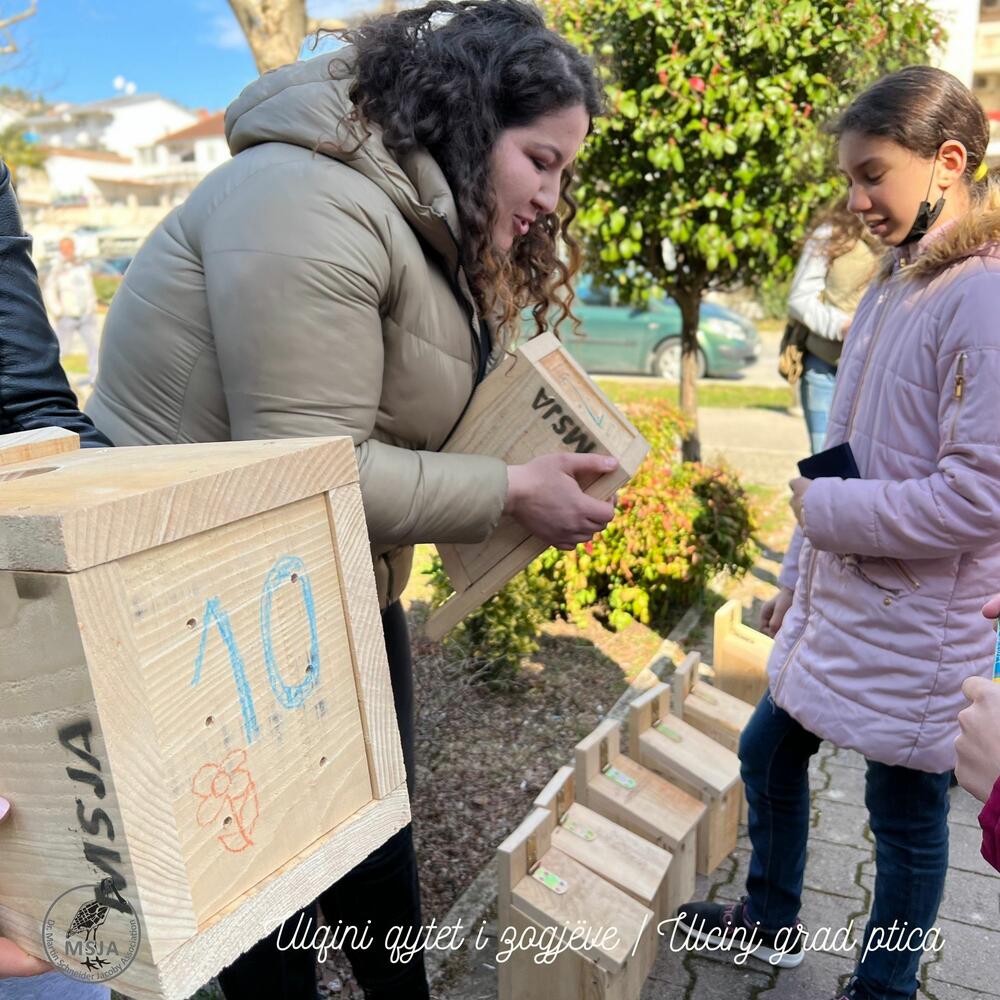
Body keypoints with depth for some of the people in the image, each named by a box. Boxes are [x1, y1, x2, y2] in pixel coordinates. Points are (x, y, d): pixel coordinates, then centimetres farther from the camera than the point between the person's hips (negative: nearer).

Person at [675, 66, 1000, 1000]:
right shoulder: (888, 291, 7)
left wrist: (824, 509, -15)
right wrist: (794, 579, 16)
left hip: (915, 627, -8)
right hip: (836, 605, 8)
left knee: (905, 816, 11)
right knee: (768, 752, 20)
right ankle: (771, 921, 44)